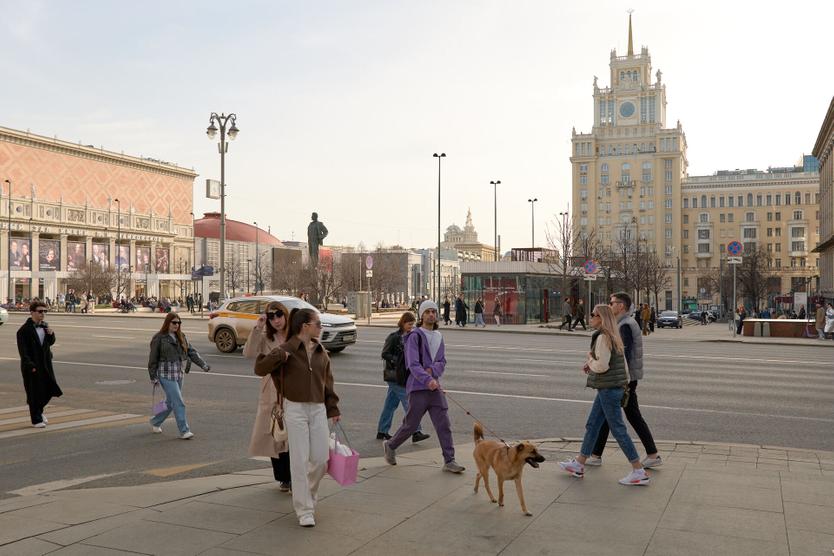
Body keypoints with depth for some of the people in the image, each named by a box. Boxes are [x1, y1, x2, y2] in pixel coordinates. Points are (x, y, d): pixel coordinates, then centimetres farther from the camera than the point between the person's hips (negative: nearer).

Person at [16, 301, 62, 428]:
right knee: (35, 393, 1)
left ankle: (38, 411, 35)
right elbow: (23, 350, -14)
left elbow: (51, 343, 15)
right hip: (32, 366, -6)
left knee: (49, 390, 11)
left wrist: (51, 334, -7)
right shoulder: (24, 330, -12)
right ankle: (36, 420, 13)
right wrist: (30, 365, -20)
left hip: (45, 364, 7)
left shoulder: (45, 326, 8)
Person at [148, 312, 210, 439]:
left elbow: (191, 351, 7)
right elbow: (153, 359, -5)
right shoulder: (159, 338, -7)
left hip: (179, 374, 7)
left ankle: (155, 422, 37)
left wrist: (203, 364, -4)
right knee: (178, 403, -10)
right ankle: (184, 431, -5)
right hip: (166, 375, -7)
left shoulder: (181, 337, 10)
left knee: (170, 402, 15)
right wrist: (153, 377, -5)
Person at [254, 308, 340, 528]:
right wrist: (278, 356, -22)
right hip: (295, 409, -5)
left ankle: (309, 495, 33)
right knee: (300, 460, -3)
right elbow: (259, 368, -8)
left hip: (318, 409, 5)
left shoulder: (321, 352, 10)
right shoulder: (286, 349, -6)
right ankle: (304, 510, 6)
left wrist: (333, 409, 13)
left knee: (321, 459, 5)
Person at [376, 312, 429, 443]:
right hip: (395, 375, -8)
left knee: (391, 403, 14)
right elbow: (385, 354, -14)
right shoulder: (394, 337, -11)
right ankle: (416, 432, -7)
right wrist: (398, 360, -22)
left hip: (404, 375, 8)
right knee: (408, 403, -9)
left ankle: (382, 431, 22)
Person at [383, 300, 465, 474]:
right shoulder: (415, 336, -10)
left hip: (435, 387, 6)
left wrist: (432, 370, -13)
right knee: (411, 424, 4)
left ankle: (449, 460, 6)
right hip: (418, 388, -6)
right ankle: (390, 446, 28)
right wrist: (428, 380, -33)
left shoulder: (438, 336, 12)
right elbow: (413, 364, -19)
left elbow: (442, 362, 10)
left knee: (444, 424, 1)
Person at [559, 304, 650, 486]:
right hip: (614, 388, 10)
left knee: (618, 429, -3)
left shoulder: (603, 337, -17)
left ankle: (639, 472, 3)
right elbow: (623, 363, 17)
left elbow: (602, 366, -23)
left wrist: (590, 361, -5)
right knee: (592, 425, 16)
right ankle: (578, 464, 25)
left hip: (608, 389, -10)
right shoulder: (613, 337, 13)